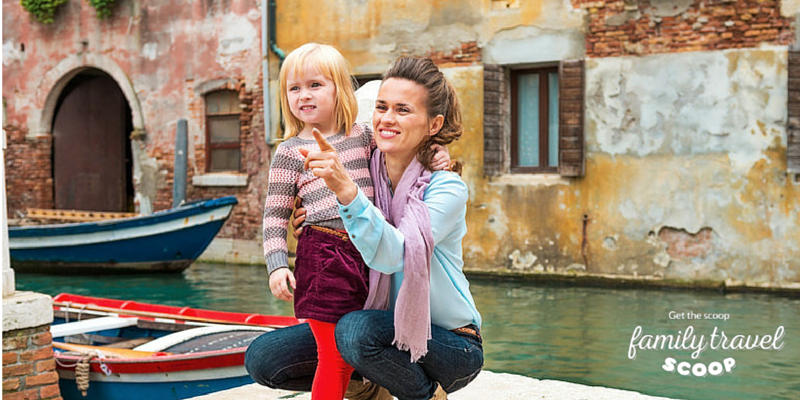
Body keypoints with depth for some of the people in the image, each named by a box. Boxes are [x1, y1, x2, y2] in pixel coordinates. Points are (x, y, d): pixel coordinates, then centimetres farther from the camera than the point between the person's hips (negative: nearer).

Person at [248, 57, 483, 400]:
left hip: (450, 345, -6)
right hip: (384, 326, 6)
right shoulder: (364, 172, -3)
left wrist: (345, 189, -47)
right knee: (262, 358, -5)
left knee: (356, 330, -36)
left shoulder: (447, 188, -18)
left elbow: (392, 255, -35)